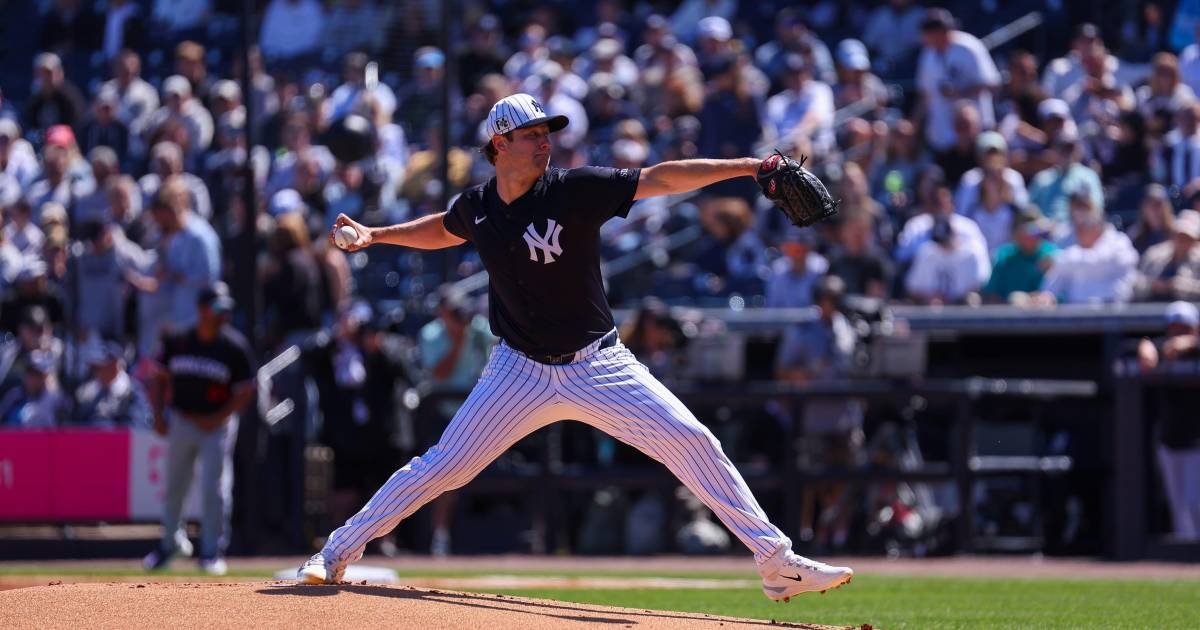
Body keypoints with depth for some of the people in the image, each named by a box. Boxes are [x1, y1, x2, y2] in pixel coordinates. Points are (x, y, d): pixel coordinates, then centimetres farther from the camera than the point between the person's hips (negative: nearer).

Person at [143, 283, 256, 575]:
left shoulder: (235, 346, -8)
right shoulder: (178, 341, -1)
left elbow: (245, 392, -6)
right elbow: (161, 378, 11)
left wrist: (217, 419, -13)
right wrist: (159, 415, 1)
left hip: (217, 424, -3)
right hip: (180, 422, 3)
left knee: (215, 490, -6)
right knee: (174, 486, 11)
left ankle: (213, 551, 4)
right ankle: (170, 542, 31)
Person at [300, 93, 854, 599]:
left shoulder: (574, 190, -12)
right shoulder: (476, 207, -1)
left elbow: (659, 180, -19)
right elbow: (443, 231, 24)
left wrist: (747, 166, -28)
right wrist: (373, 236, 15)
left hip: (597, 366, -2)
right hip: (521, 371, 2)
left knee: (692, 443, -13)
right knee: (440, 468, 0)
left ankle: (777, 562, -7)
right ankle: (335, 554, 15)